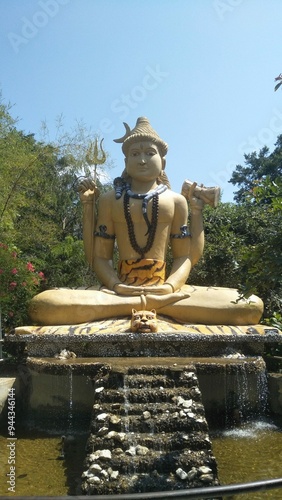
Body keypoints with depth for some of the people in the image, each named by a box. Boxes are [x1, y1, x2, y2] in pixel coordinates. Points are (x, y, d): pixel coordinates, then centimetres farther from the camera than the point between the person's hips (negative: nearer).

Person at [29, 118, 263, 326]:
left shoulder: (176, 200, 12)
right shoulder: (110, 199, 13)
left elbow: (185, 257, 7)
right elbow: (99, 257, 7)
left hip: (164, 288, 0)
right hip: (119, 290, 0)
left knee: (251, 307, -20)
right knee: (43, 305, -30)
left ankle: (160, 300, -24)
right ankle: (155, 303, -29)